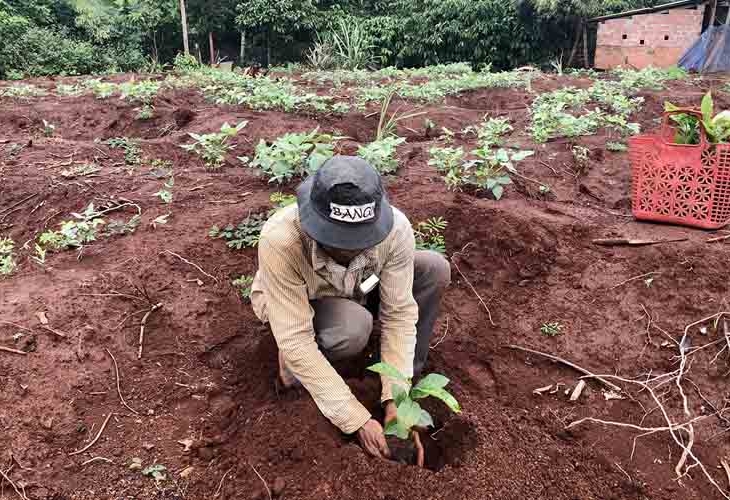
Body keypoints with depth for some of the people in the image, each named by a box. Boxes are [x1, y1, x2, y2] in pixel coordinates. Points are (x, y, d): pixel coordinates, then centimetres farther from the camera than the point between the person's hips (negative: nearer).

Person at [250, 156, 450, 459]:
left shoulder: (396, 228, -31)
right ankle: (294, 367, -4)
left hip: (354, 293, 4)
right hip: (292, 304, -4)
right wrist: (357, 420, -35)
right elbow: (295, 340, -37)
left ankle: (409, 378, -3)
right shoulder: (280, 239, -40)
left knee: (435, 269, -18)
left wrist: (396, 398, -27)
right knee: (353, 327, -37)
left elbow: (399, 313, -22)